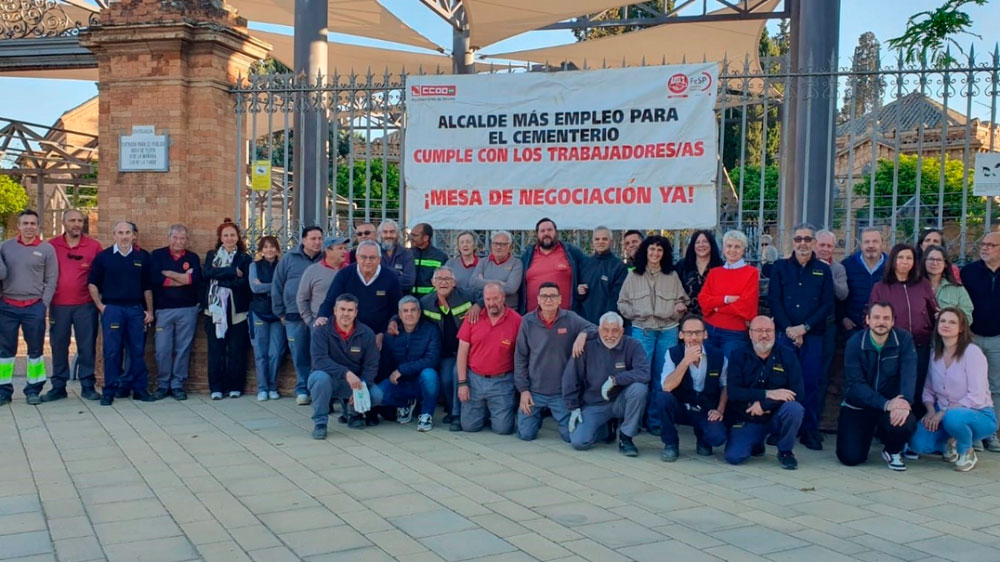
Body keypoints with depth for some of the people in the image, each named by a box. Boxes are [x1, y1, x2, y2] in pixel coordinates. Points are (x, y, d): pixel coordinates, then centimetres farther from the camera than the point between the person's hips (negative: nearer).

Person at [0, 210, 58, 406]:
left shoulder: (47, 249, 1)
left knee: (35, 350, 4)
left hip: (34, 307, -2)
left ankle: (33, 390, 13)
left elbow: (51, 279, 1)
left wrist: (44, 303, -5)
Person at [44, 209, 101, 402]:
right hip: (58, 305, 1)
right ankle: (58, 386, 15)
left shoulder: (94, 246, 1)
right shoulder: (51, 246, 4)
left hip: (85, 305, -1)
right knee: (58, 346, 7)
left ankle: (88, 386, 12)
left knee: (87, 346, 4)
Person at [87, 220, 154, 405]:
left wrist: (150, 311, 8)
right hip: (111, 308, -2)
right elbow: (92, 284, 5)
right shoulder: (103, 256, 2)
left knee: (138, 351, 5)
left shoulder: (141, 257, 9)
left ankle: (140, 388, 12)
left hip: (136, 309, 2)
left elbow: (147, 287, 12)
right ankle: (109, 390, 6)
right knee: (111, 352, 0)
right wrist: (100, 306, -3)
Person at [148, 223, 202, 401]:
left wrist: (169, 274, -11)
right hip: (163, 309, -1)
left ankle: (178, 385, 13)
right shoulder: (157, 255, 5)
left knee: (183, 349, 4)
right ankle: (162, 385, 12)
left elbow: (196, 279, -9)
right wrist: (184, 278, -9)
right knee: (162, 350, 0)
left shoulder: (193, 258, 9)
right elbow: (155, 278, -12)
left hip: (188, 310, 1)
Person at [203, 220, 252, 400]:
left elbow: (244, 282, -7)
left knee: (236, 350, 0)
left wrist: (219, 278, -10)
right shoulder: (212, 255, 14)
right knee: (215, 349, -2)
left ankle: (235, 387, 8)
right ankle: (216, 388, 4)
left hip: (237, 309, -1)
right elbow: (207, 273, -6)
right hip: (215, 308, 1)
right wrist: (232, 272, -11)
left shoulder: (245, 258, 7)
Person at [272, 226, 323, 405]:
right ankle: (302, 389, 15)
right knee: (299, 356, 5)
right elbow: (277, 286, 8)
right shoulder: (289, 258, 5)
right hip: (294, 316, 1)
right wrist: (280, 312, 7)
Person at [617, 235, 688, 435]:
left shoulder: (672, 276, 9)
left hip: (668, 331, 1)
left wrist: (679, 308, -10)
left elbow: (682, 301, 11)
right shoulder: (633, 276, 6)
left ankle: (655, 420, 14)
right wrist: (635, 312, -9)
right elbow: (622, 303, 7)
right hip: (642, 330, -1)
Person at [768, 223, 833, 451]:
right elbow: (774, 301, 1)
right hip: (784, 334, 0)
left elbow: (828, 305, 2)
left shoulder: (823, 270, 8)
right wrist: (789, 329, -11)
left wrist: (804, 328, -10)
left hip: (813, 336, 0)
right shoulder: (780, 267, 8)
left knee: (812, 383, 0)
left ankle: (810, 431, 10)